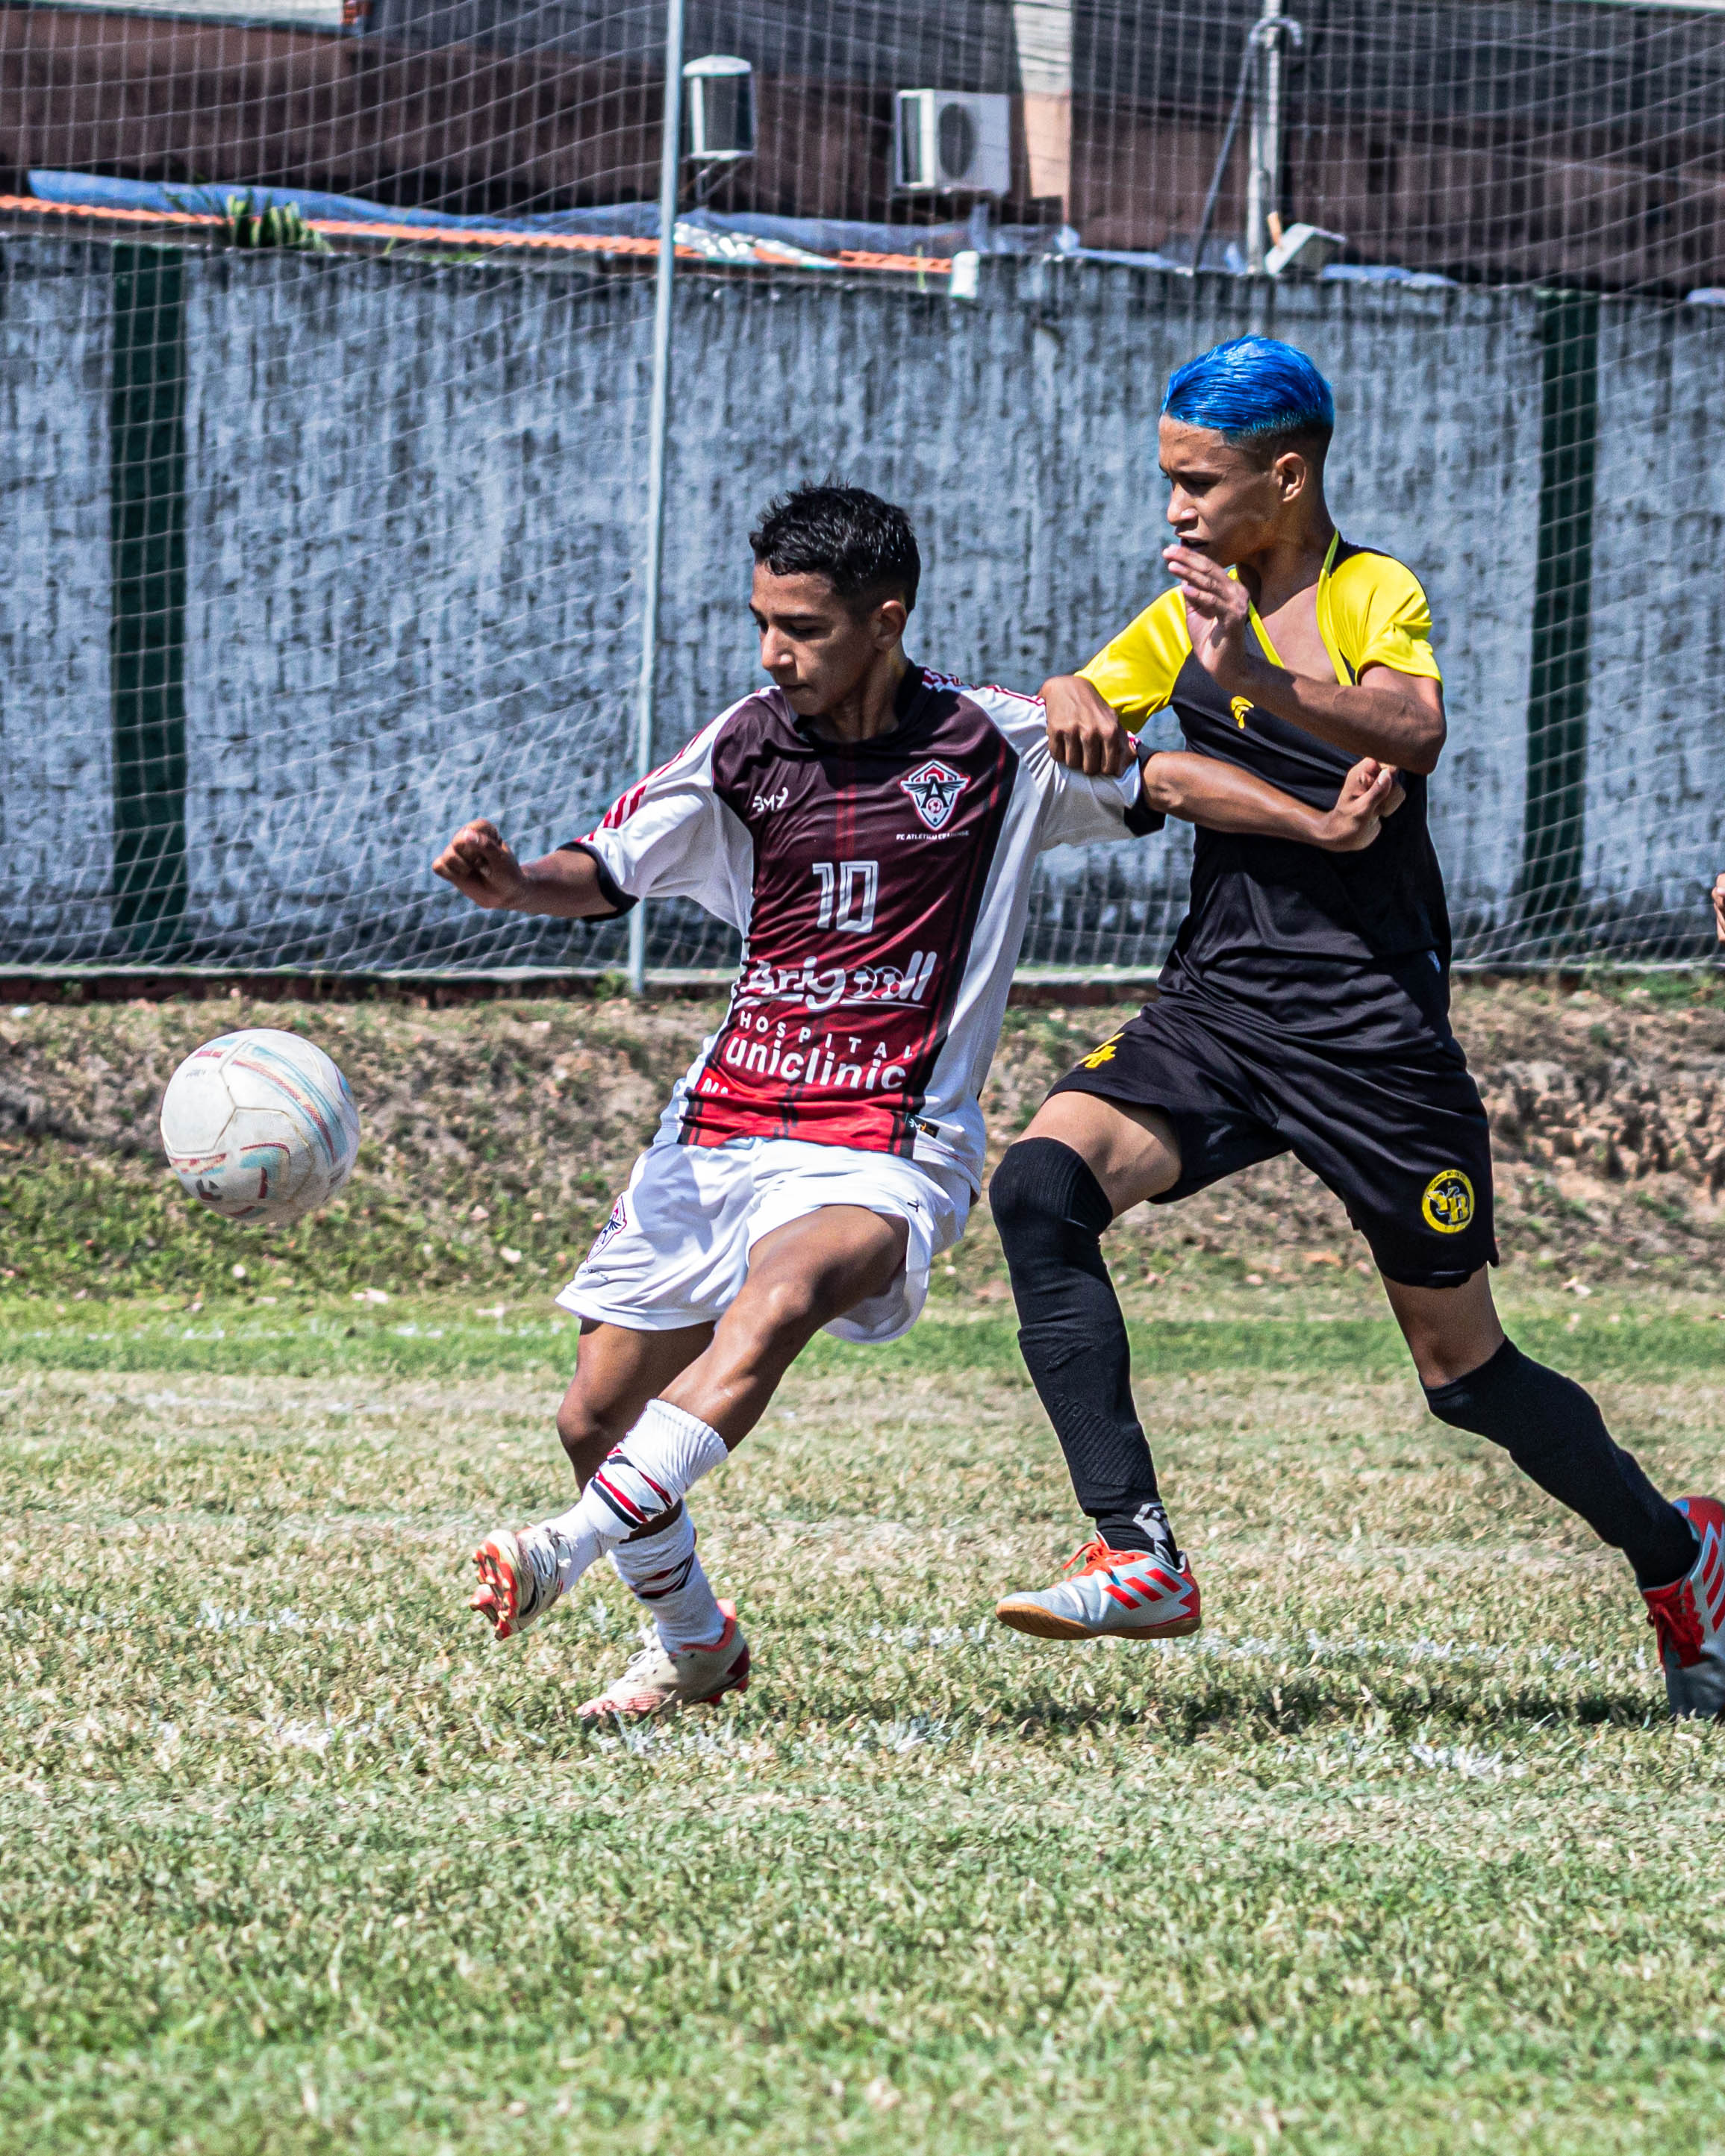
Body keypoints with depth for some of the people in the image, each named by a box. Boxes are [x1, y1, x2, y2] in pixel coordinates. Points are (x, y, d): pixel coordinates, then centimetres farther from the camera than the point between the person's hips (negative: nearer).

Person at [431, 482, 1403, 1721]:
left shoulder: (993, 747, -3)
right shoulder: (748, 748, 4)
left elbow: (1161, 784, 8)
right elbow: (604, 876, 6)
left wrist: (1327, 829, -6)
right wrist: (511, 884, -16)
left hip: (884, 1150, -5)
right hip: (722, 1125, 5)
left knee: (778, 1299, -35)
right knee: (598, 1416, 5)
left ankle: (569, 1550, -47)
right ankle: (693, 1645, 31)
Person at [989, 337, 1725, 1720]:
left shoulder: (1376, 595, -7)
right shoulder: (1191, 616, 12)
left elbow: (1412, 729, -27)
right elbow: (1073, 706, 18)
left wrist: (1262, 681, -45)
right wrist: (1074, 714, -7)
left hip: (1372, 1027, -5)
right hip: (1218, 1007, 5)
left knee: (1464, 1369, 2)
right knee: (1041, 1183, -23)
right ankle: (1139, 1559, -27)